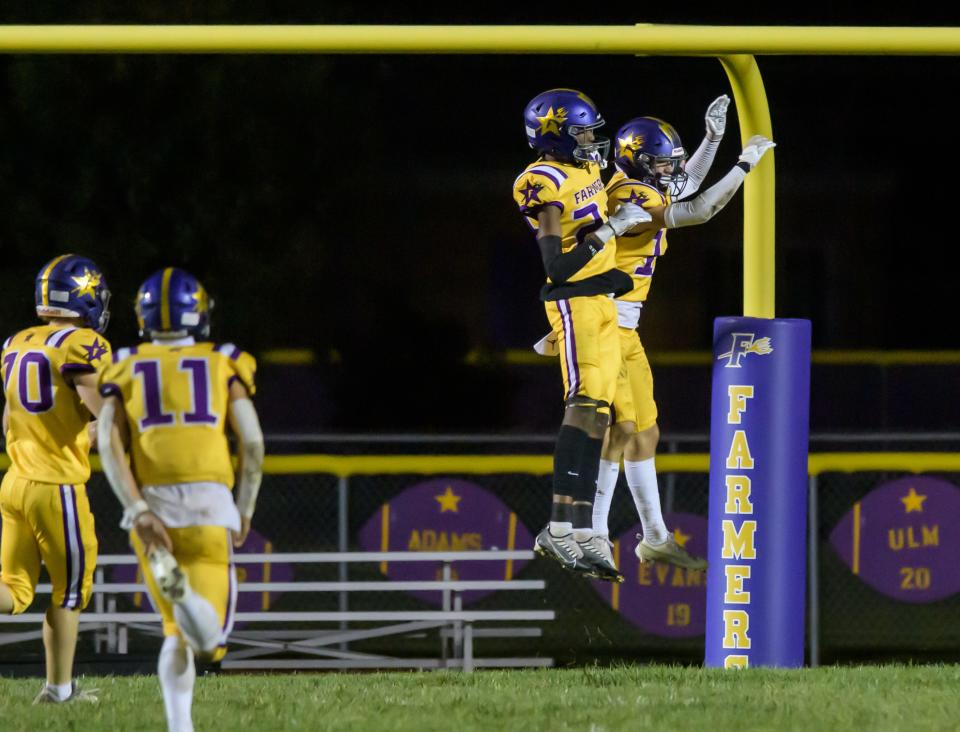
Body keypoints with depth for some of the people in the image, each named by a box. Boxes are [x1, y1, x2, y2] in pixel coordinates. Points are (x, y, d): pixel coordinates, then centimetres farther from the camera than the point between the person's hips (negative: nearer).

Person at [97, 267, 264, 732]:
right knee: (211, 640, -4)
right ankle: (185, 595, -36)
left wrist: (138, 511, -8)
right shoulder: (222, 365, 10)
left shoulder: (125, 370, 12)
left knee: (177, 634, 16)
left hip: (149, 503, 2)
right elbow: (252, 443, 2)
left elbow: (109, 443, -3)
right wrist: (244, 510, 14)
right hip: (209, 503, -2)